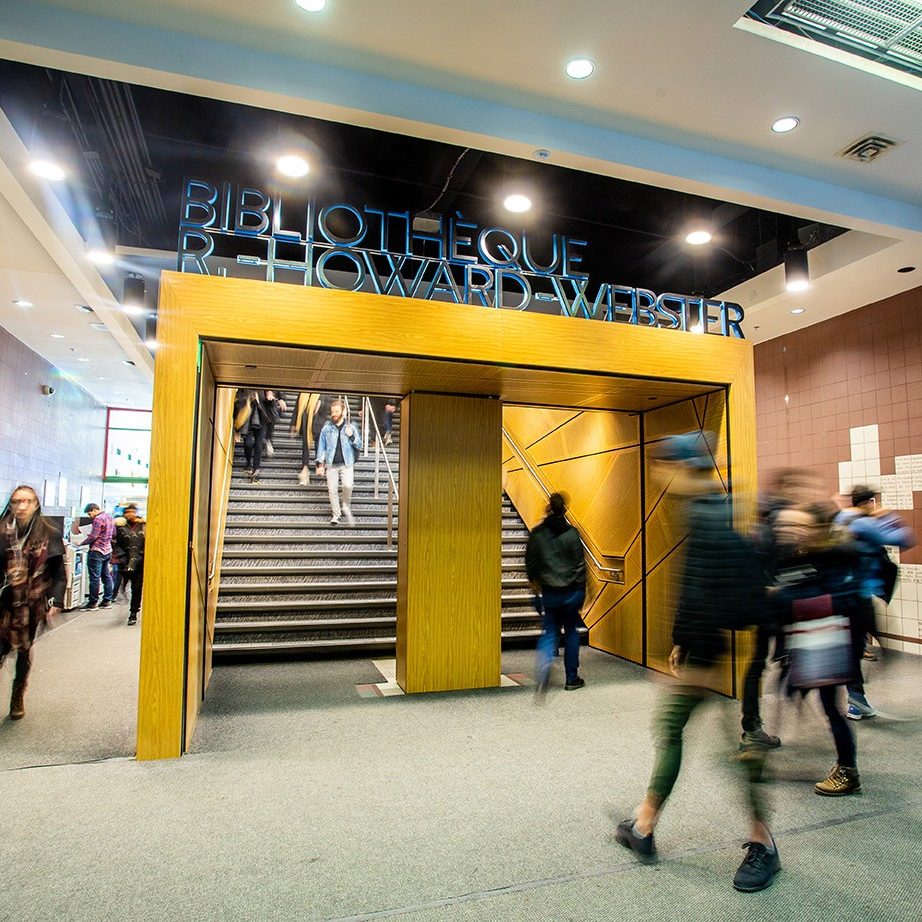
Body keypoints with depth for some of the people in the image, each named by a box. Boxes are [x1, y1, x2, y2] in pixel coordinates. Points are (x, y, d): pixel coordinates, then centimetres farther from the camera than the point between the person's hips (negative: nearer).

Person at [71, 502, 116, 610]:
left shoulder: (98, 519, -15)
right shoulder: (109, 517, 12)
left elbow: (93, 537, -17)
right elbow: (113, 534, 18)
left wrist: (81, 542, -7)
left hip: (97, 551, -9)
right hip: (107, 550, 9)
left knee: (94, 578, -4)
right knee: (106, 576, 11)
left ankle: (93, 603, 1)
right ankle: (107, 601, 15)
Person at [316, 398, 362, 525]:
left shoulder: (351, 427, 6)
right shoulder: (326, 429, 7)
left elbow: (359, 446, 7)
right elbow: (321, 447, 9)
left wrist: (351, 436, -11)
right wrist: (320, 464, 1)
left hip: (347, 463, -2)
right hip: (331, 464, 2)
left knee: (348, 485, -22)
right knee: (332, 489, -2)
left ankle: (346, 508, 2)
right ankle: (336, 514, 12)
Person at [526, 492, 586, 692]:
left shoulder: (537, 534, -2)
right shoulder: (572, 533, -7)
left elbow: (530, 563, 5)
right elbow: (580, 564, -6)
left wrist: (534, 581, 23)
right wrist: (581, 593, 3)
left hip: (548, 592, 1)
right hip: (571, 592, -1)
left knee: (548, 633, 8)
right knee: (572, 633, 16)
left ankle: (544, 667, -21)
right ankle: (571, 679, 22)